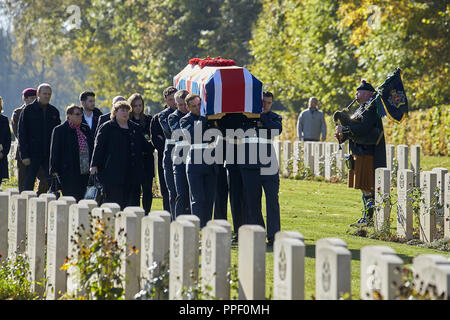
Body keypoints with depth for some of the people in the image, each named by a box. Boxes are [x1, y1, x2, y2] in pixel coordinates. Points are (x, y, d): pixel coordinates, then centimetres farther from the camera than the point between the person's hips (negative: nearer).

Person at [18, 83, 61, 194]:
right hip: (33, 154, -3)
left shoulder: (54, 111, 9)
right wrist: (24, 155, -11)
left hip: (50, 155, 3)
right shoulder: (28, 110, -2)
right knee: (28, 184, 1)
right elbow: (22, 134, -3)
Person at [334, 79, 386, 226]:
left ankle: (369, 218, -8)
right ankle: (366, 217, 17)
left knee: (367, 186, -9)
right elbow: (354, 128, 19)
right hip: (359, 152, 10)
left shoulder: (372, 108, -12)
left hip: (367, 152, -10)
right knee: (364, 186, 12)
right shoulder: (362, 108, 19)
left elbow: (363, 128, -24)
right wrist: (342, 134, 0)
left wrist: (344, 129, -20)